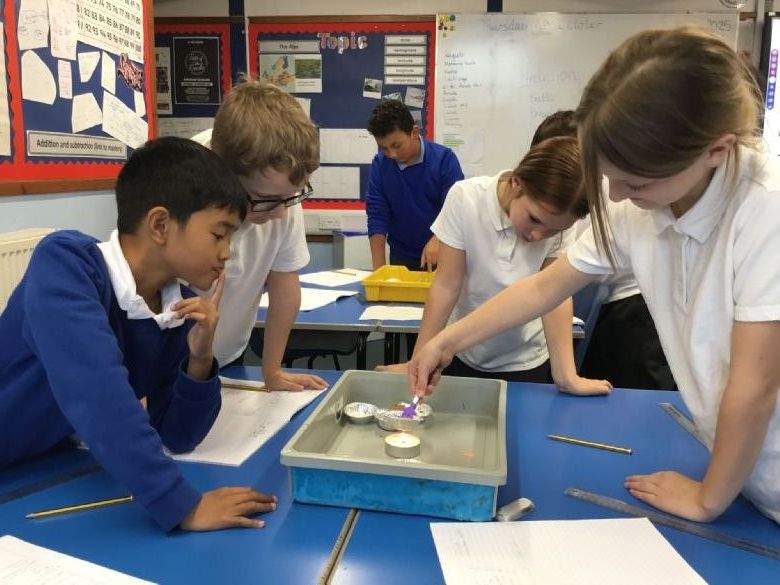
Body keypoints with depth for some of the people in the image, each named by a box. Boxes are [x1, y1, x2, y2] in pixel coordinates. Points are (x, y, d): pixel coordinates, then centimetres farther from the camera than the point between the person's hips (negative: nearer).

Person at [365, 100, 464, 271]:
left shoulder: (444, 159, -12)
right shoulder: (379, 164, -6)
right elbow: (377, 216, -7)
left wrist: (437, 239, -34)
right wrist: (378, 266, -12)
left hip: (442, 257, -2)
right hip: (401, 259, 2)